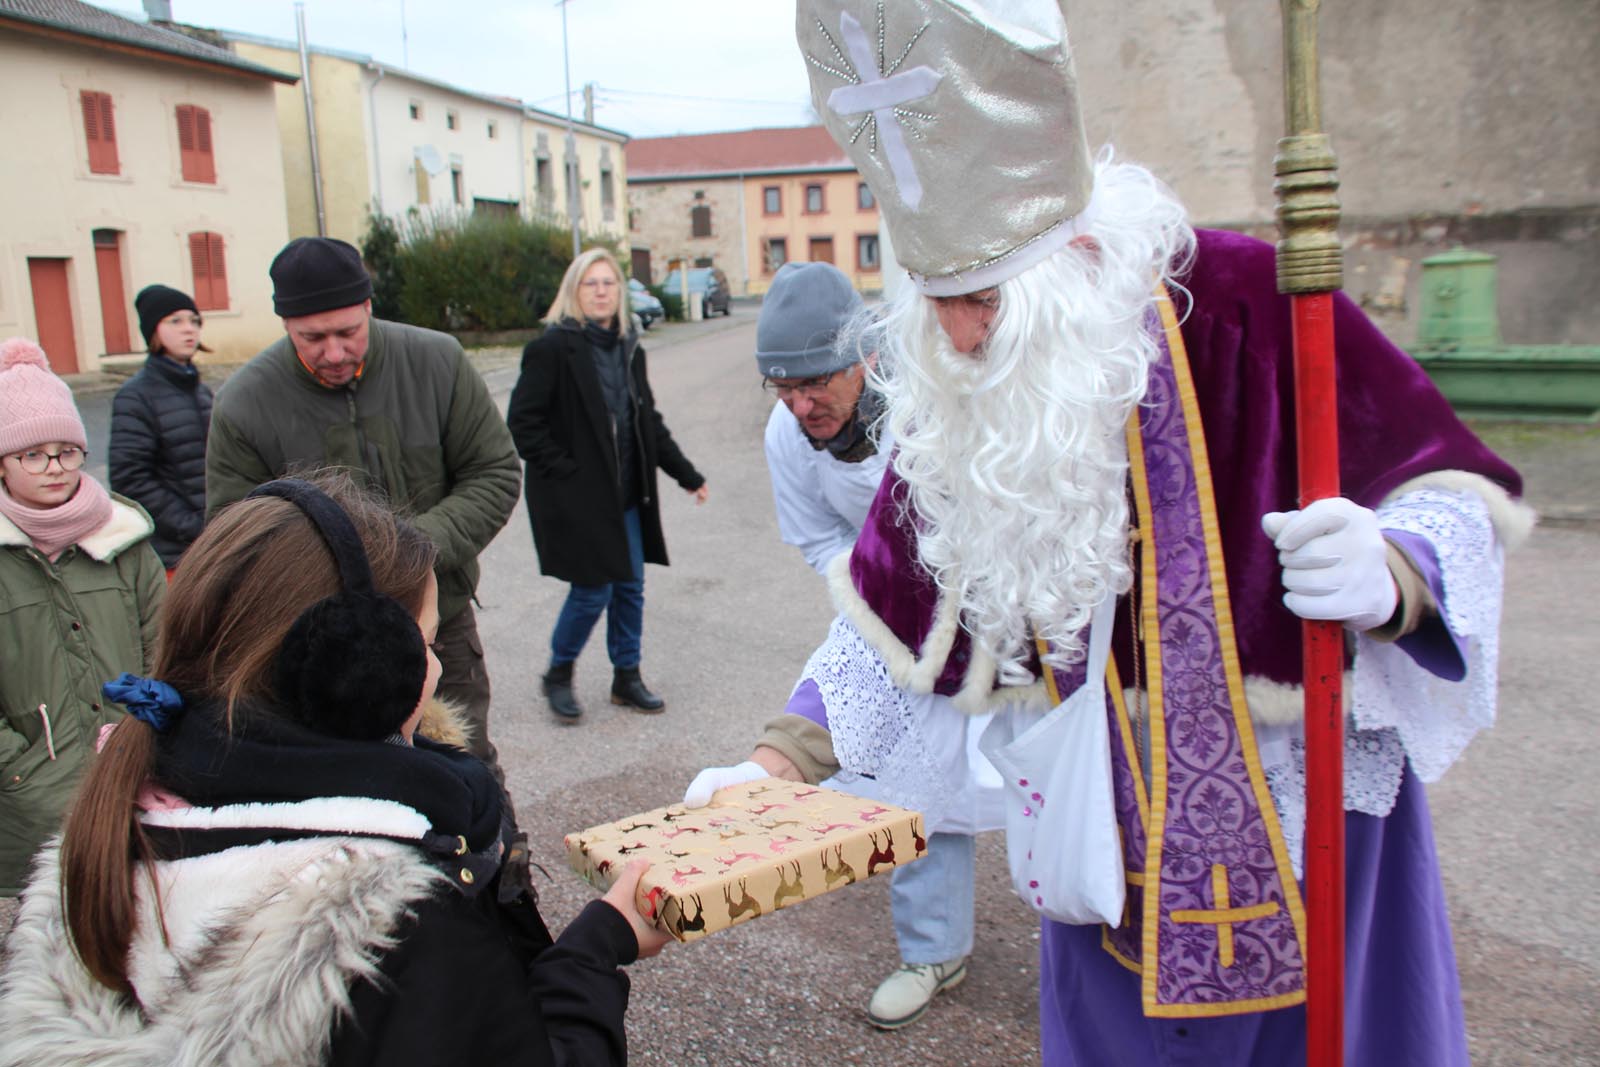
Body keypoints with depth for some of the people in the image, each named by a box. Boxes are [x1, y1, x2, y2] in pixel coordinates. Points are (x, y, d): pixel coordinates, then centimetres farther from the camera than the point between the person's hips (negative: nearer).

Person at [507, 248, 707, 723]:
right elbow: (522, 421, -12)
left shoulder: (628, 349, 10)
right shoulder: (553, 348, -11)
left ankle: (627, 678, 26)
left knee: (630, 586, 11)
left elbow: (649, 422, 16)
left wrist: (687, 475, 15)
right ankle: (559, 675, 20)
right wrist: (564, 471, -15)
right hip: (577, 499, -7)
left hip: (626, 495, 7)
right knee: (592, 591, -3)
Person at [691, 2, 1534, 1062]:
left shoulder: (1247, 304, -19)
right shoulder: (956, 399, -8)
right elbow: (898, 626, -1)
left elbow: (1457, 495, -11)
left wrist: (1388, 576, -32)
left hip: (1299, 810, -2)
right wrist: (779, 770, -7)